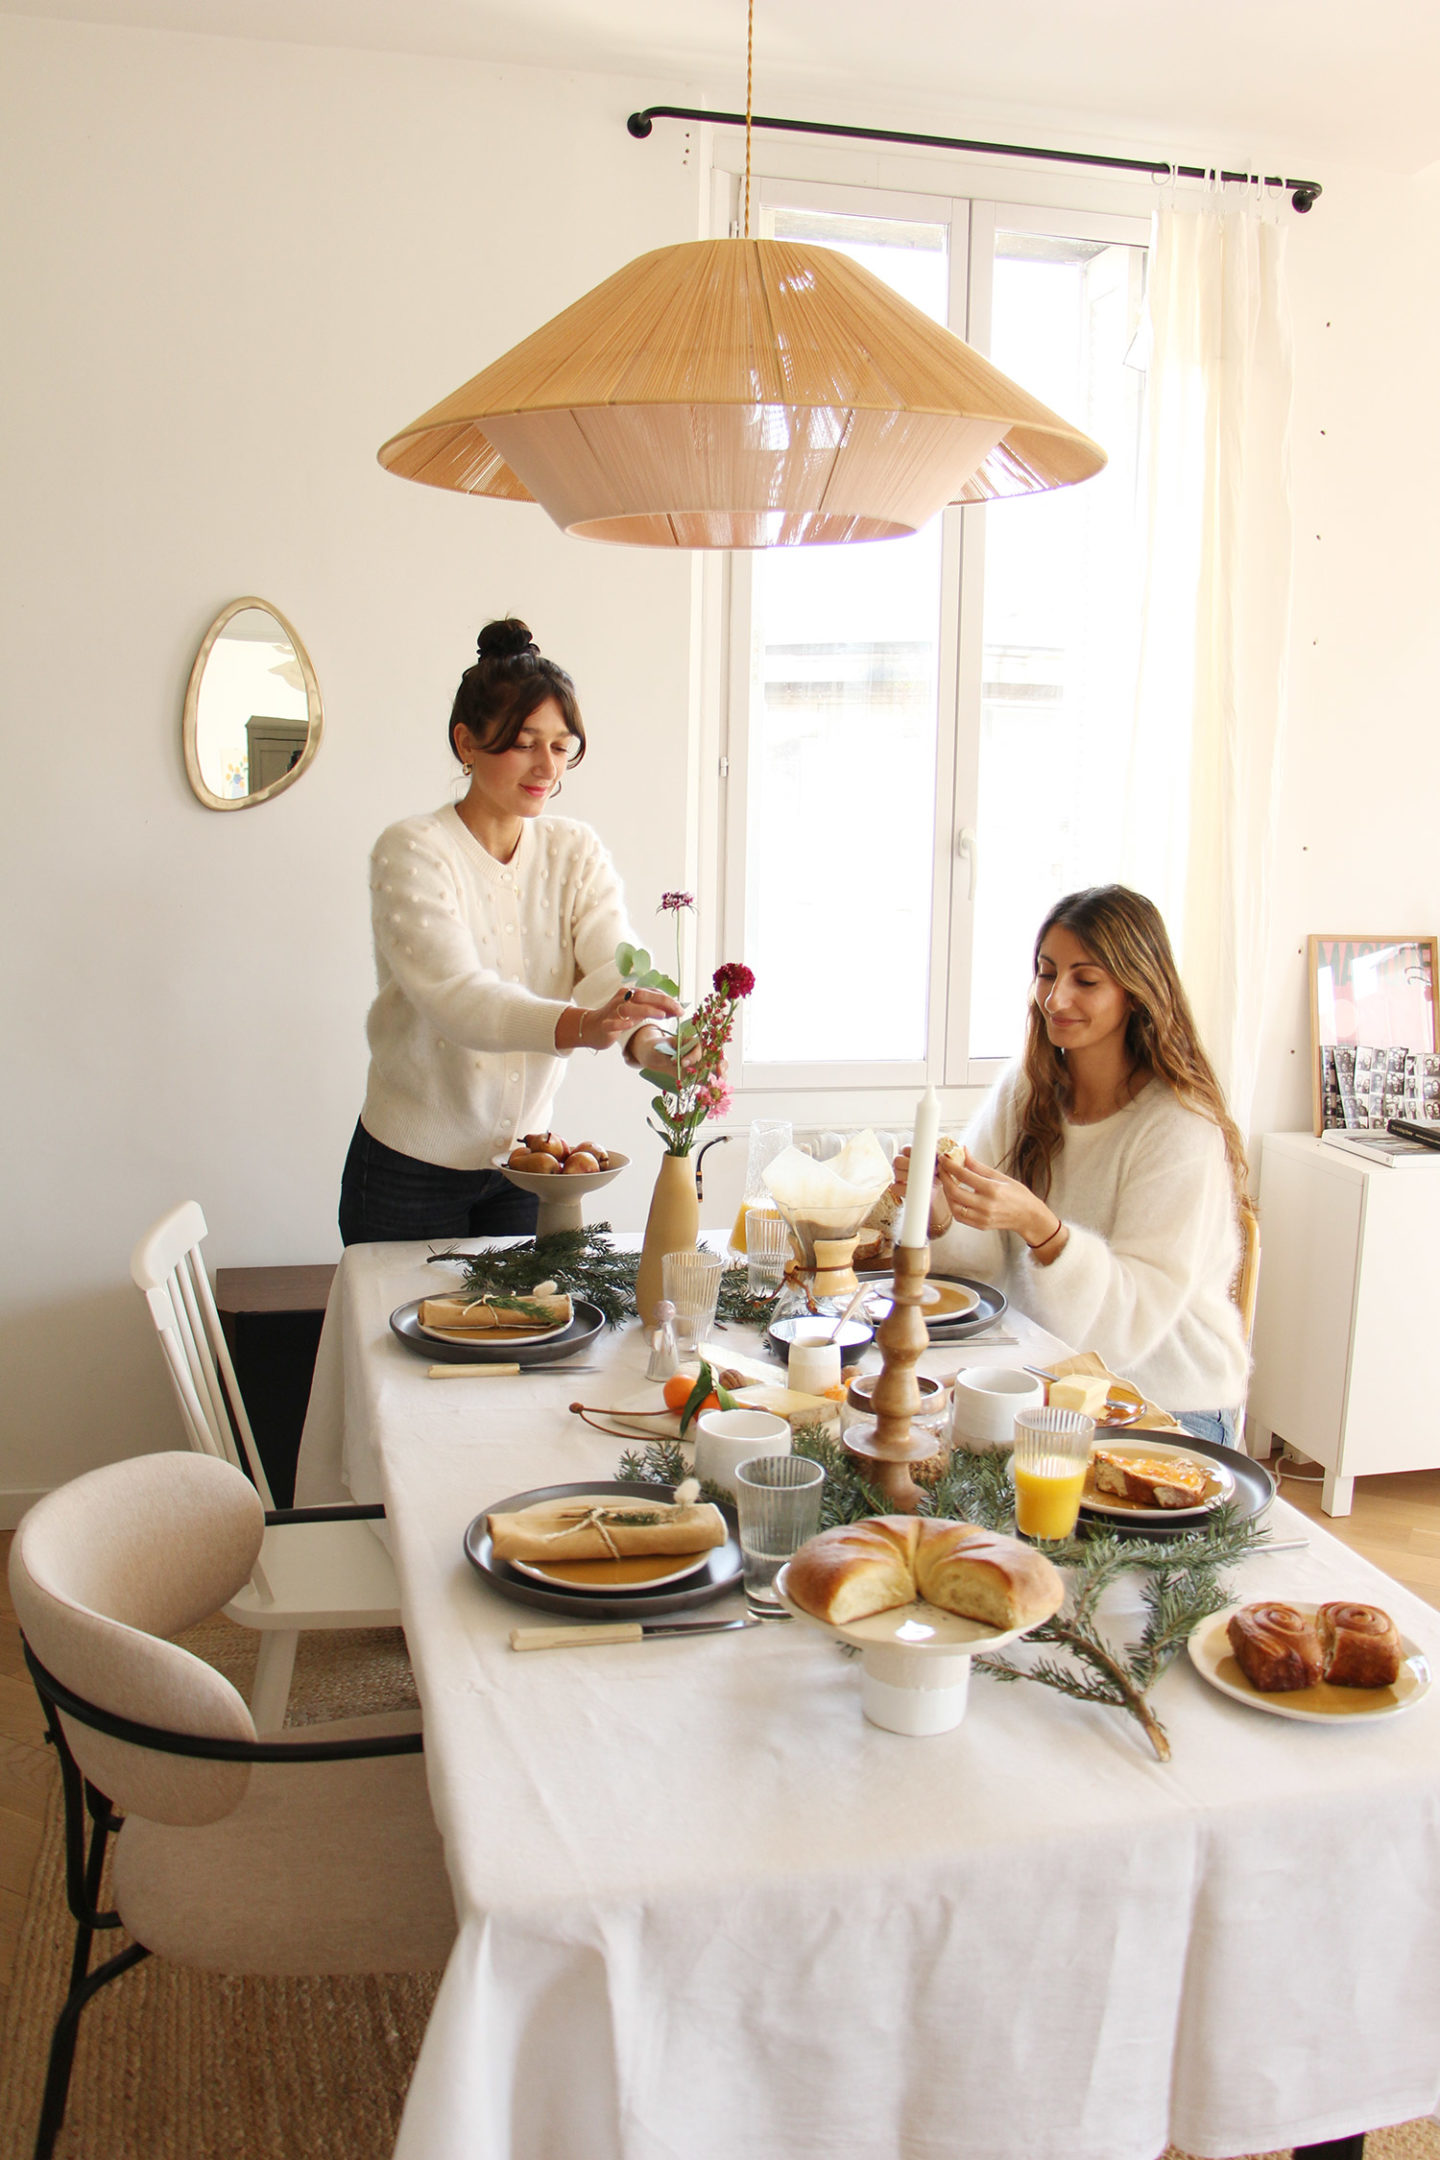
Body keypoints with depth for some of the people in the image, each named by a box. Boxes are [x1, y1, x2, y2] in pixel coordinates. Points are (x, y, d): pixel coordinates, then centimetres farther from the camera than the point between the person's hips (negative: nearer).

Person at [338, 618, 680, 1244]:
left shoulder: (576, 852, 1)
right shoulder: (412, 852, -15)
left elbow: (615, 964, -15)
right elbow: (454, 994, -30)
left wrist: (647, 1041, -38)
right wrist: (580, 1026, -47)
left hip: (525, 1158, 4)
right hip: (412, 1167, -4)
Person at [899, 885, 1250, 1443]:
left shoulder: (1183, 1130, -16)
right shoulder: (1021, 1091, 3)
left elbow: (1133, 1319, -21)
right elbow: (983, 1258, -1)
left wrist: (1038, 1225, -35)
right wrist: (937, 1205, -22)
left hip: (1170, 1407, -5)